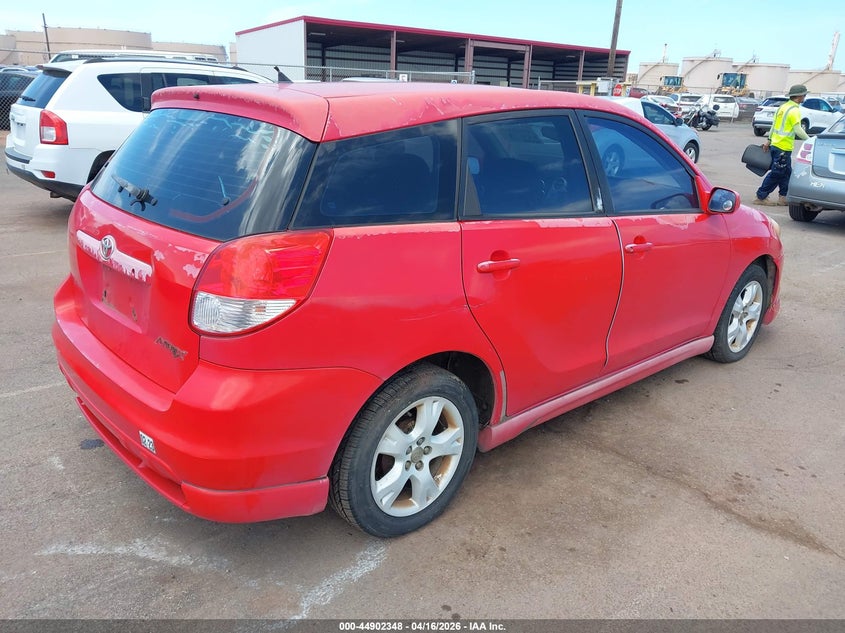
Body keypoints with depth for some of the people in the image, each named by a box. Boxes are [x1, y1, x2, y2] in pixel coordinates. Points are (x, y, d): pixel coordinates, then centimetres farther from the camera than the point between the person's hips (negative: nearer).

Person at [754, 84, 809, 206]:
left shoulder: (783, 106, 13)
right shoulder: (794, 110, -14)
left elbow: (774, 125, 17)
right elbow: (798, 130, -19)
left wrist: (769, 140, 21)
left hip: (775, 144, 10)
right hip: (783, 147, -10)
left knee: (786, 173, 15)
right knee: (776, 174, -4)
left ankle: (783, 197, 17)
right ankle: (761, 197, -1)